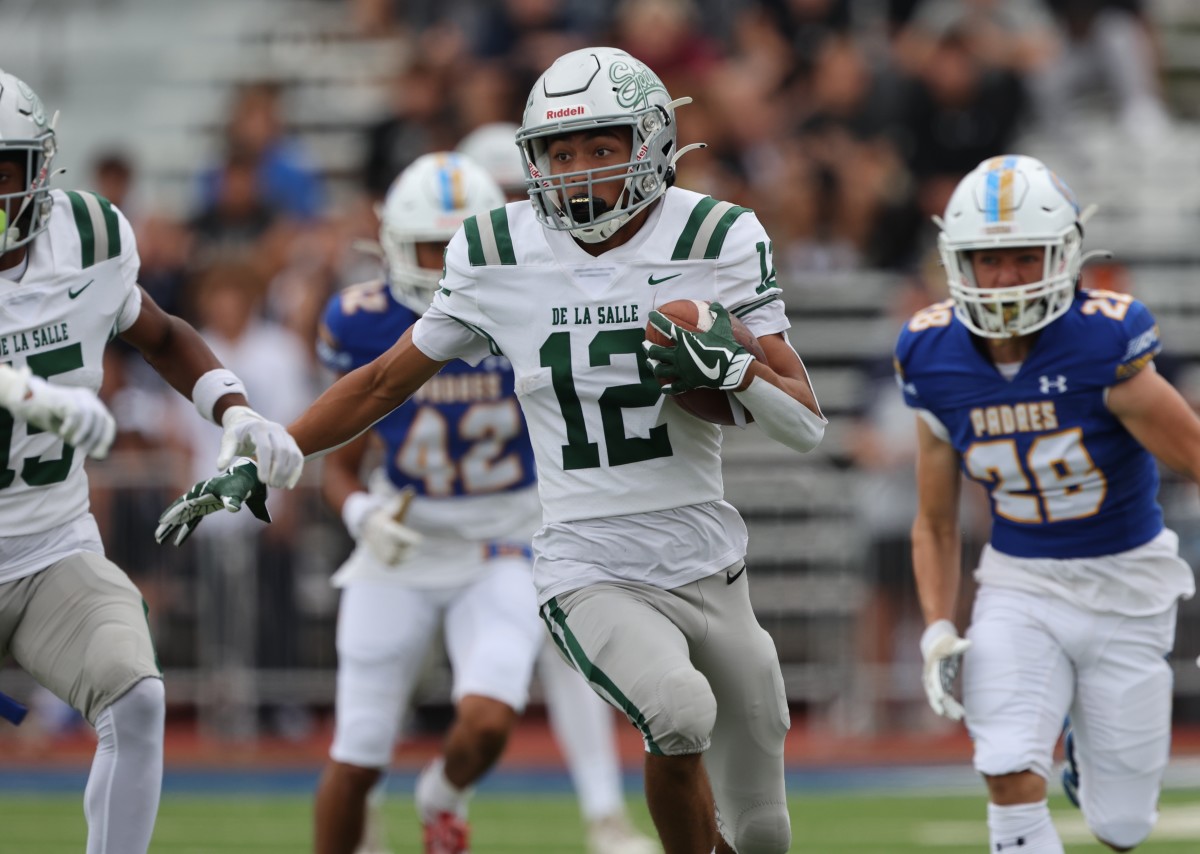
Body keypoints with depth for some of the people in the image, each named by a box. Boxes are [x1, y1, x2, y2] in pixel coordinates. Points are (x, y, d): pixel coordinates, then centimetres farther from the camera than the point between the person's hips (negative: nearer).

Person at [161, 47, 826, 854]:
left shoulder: (717, 241, -4)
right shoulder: (499, 257, -2)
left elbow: (807, 423, -3)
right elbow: (386, 382, 11)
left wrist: (733, 368, -23)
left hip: (710, 569, 2)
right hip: (591, 576, -2)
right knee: (678, 710, -33)